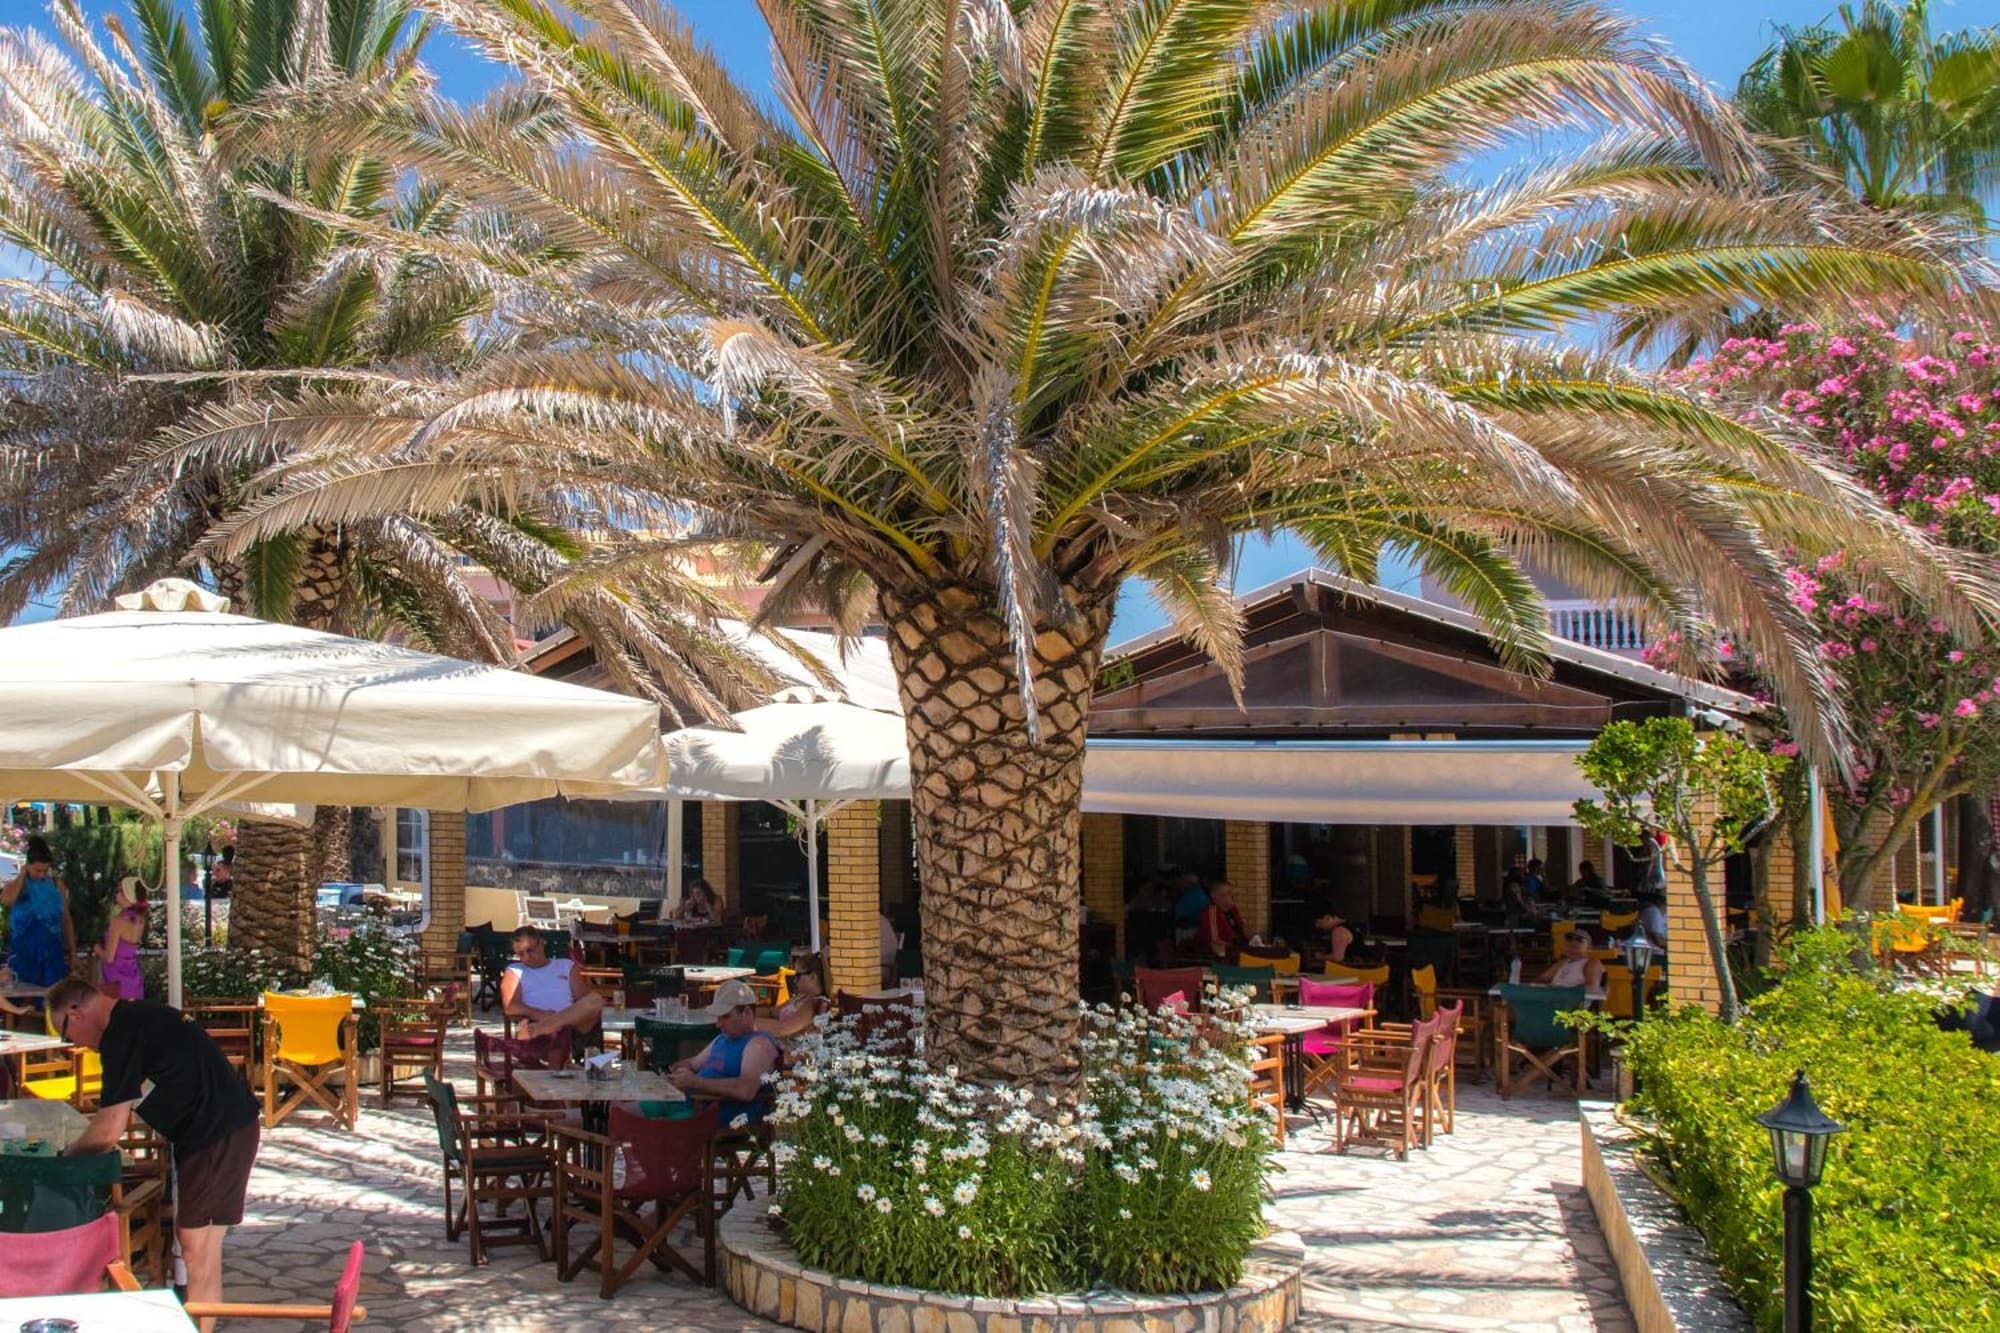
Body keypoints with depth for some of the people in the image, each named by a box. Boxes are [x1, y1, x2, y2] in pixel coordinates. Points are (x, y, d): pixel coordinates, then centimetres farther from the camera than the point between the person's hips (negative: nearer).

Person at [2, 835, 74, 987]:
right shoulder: (18, 884, 0)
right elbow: (6, 900, -25)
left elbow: (66, 918, 10)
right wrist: (22, 875, -11)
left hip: (51, 950, 2)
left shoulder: (57, 885, 6)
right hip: (24, 951, -1)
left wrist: (72, 948, 6)